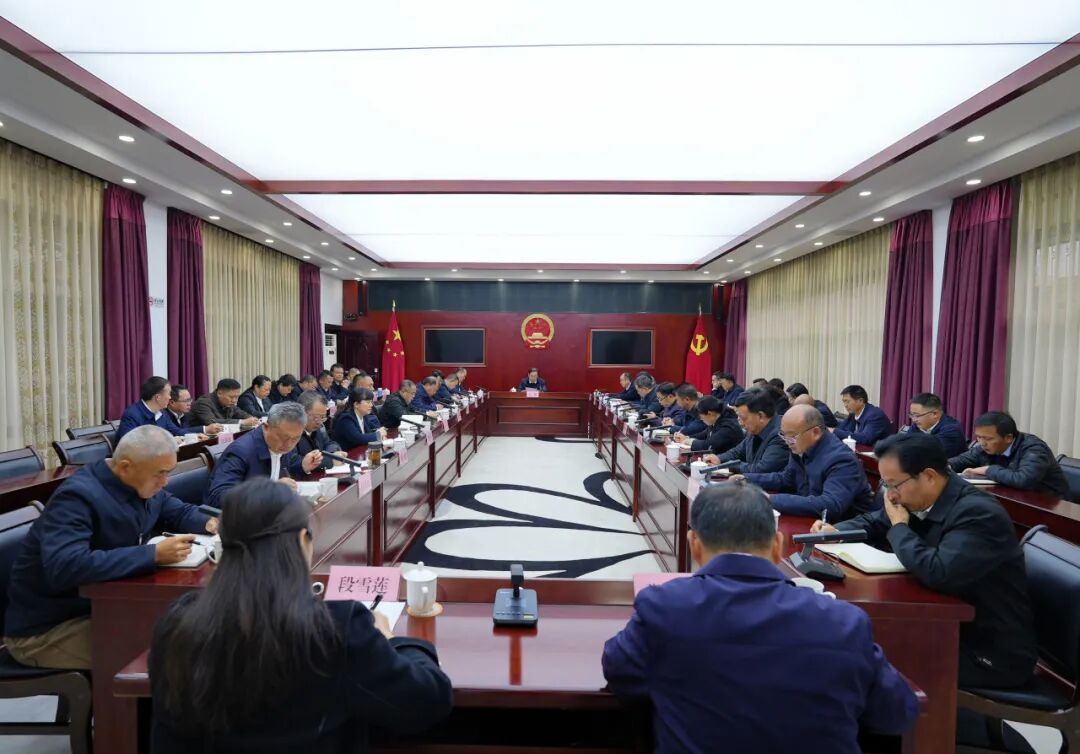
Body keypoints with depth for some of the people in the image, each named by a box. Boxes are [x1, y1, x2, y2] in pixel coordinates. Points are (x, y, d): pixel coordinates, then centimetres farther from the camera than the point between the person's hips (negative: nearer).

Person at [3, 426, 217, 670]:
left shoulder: (142, 485, -1)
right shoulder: (77, 497, -27)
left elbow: (181, 513, 14)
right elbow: (65, 569, -41)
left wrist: (210, 524, -8)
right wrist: (154, 554, -40)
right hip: (46, 628, -8)